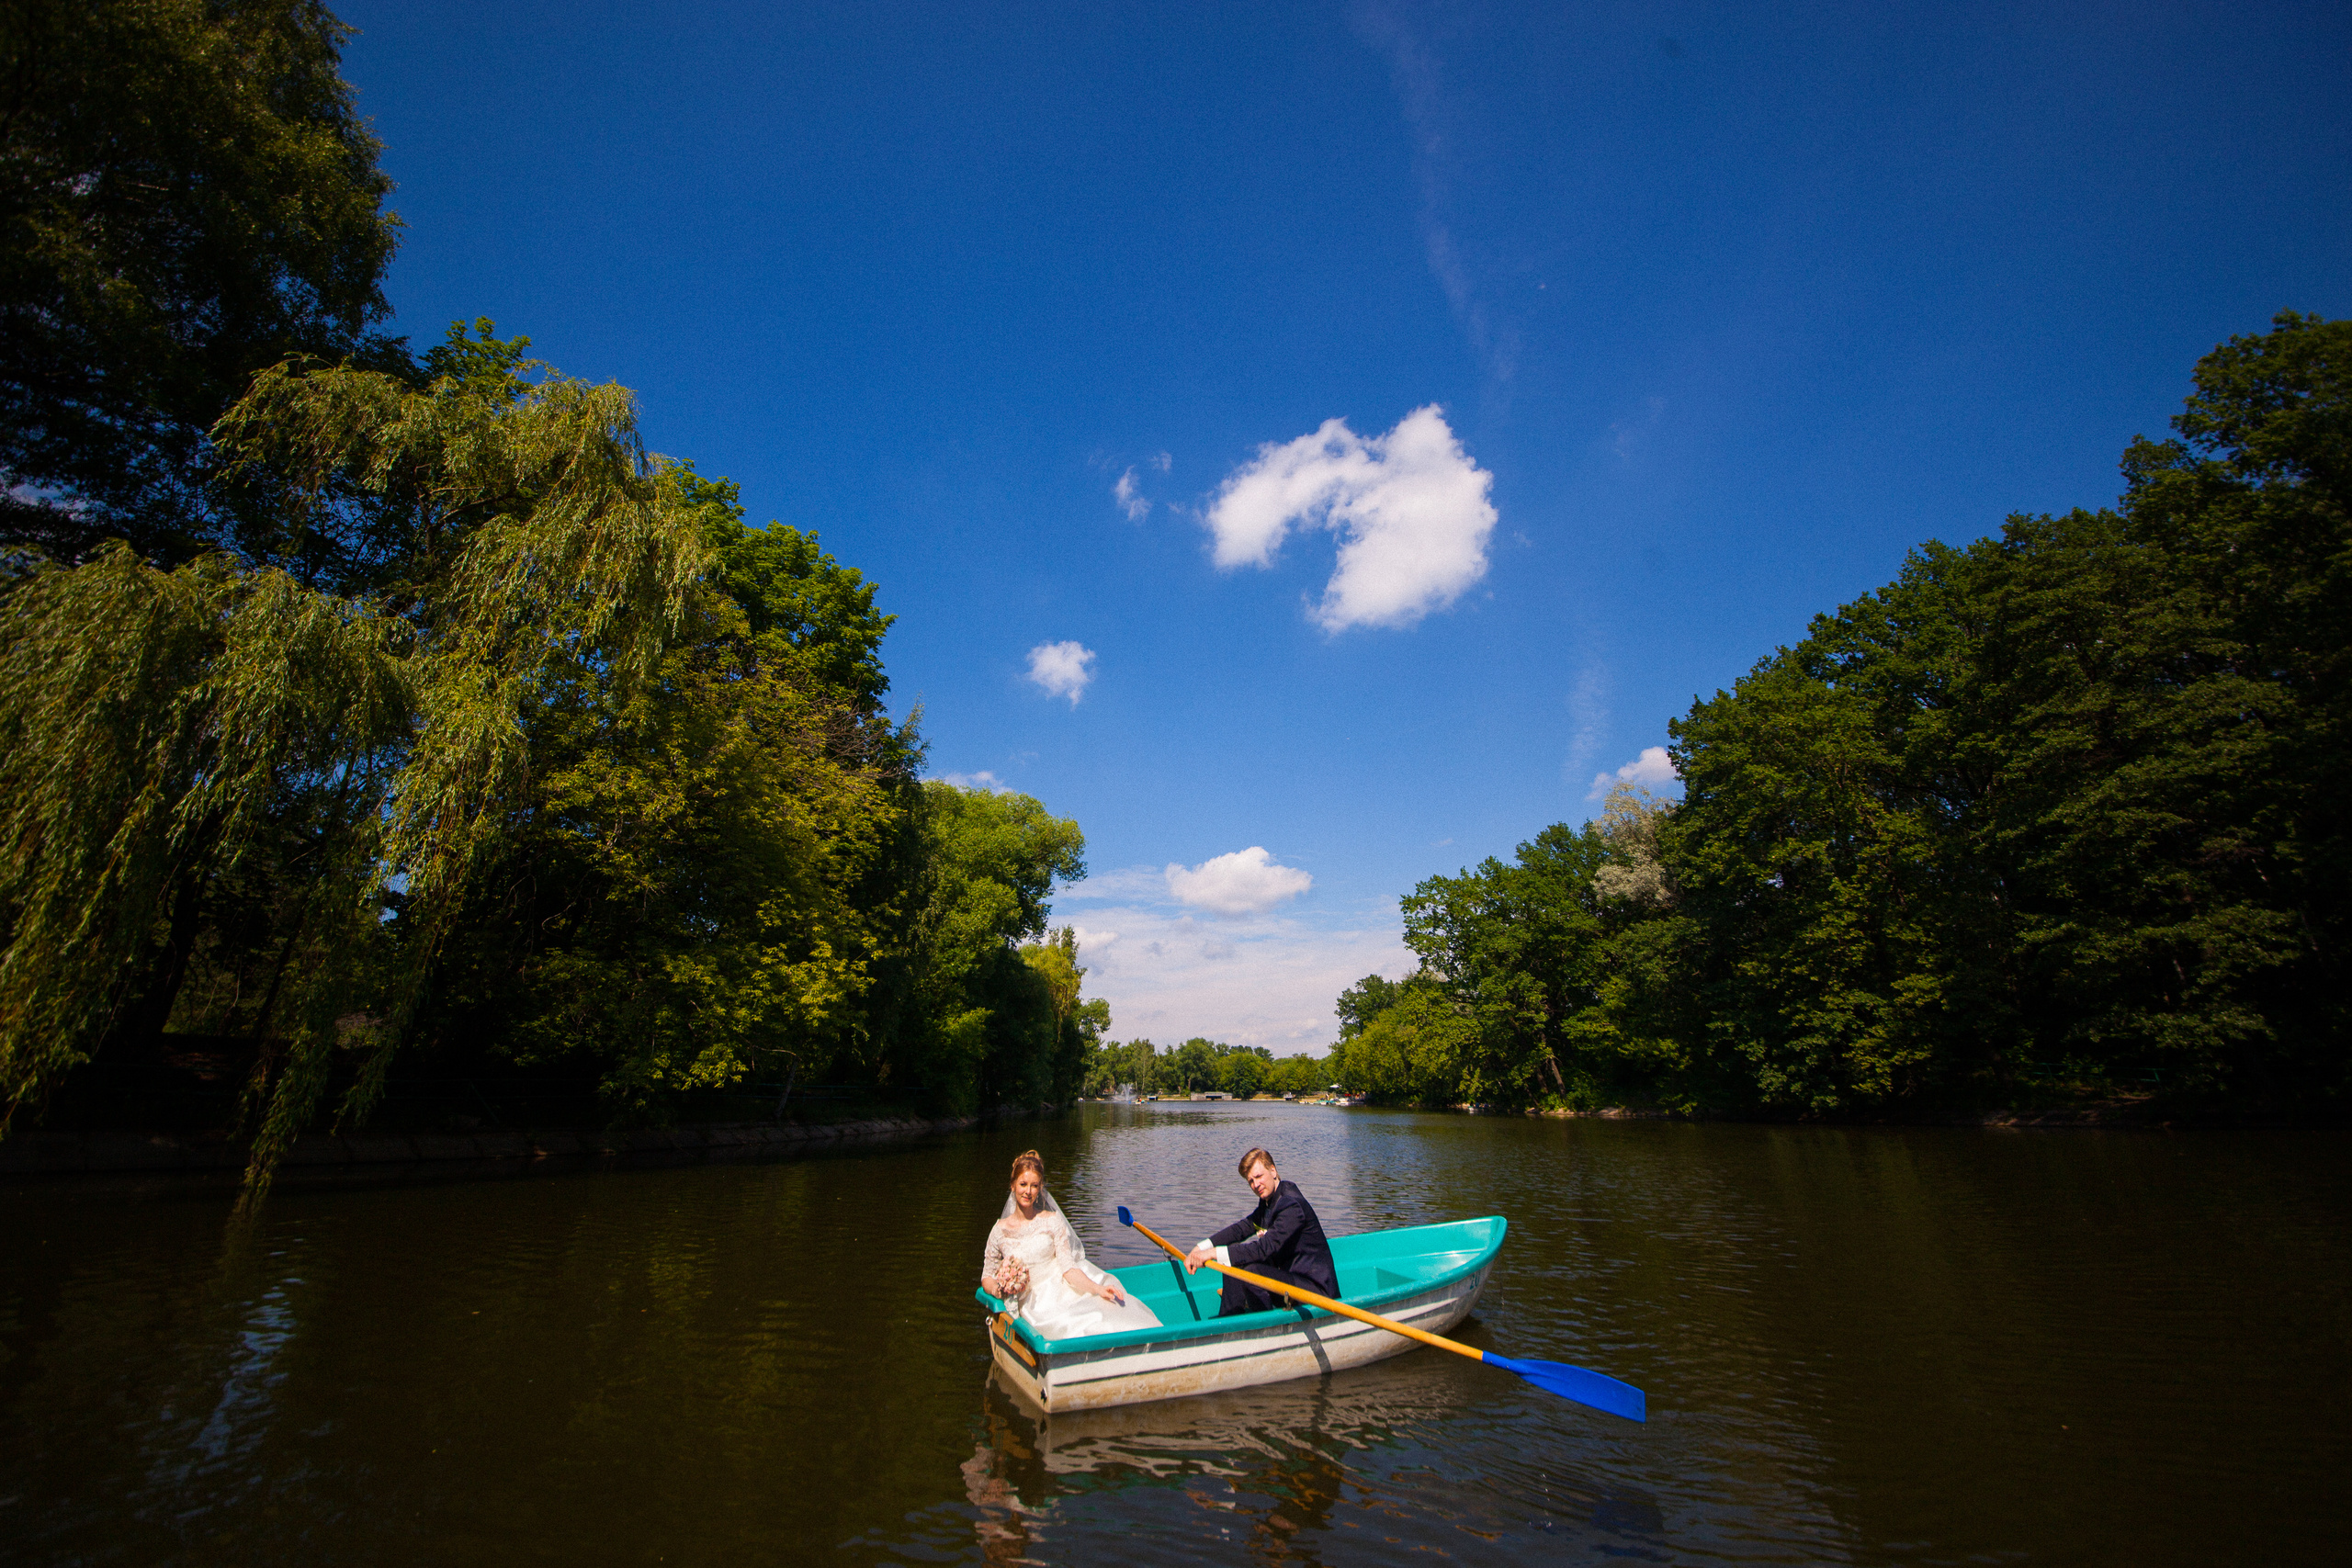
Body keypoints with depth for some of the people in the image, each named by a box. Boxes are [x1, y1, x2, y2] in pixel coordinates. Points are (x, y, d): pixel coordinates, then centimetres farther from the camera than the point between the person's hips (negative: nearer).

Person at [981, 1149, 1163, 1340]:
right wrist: (997, 1291, -7)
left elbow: (1068, 1269, -2)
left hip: (1064, 1290, 1)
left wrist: (1098, 1289, -17)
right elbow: (987, 1277, 16)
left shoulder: (1051, 1221, 6)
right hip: (1032, 1303, -1)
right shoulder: (1000, 1230, 7)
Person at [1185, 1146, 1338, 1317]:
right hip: (1291, 1277, 10)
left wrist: (1214, 1253, -29)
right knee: (1233, 1264, 7)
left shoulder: (1292, 1205, -22)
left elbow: (1265, 1248, -30)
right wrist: (1200, 1249, -5)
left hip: (1316, 1287, -10)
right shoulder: (1268, 1201, 9)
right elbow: (1241, 1228, 7)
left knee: (1252, 1271, -28)